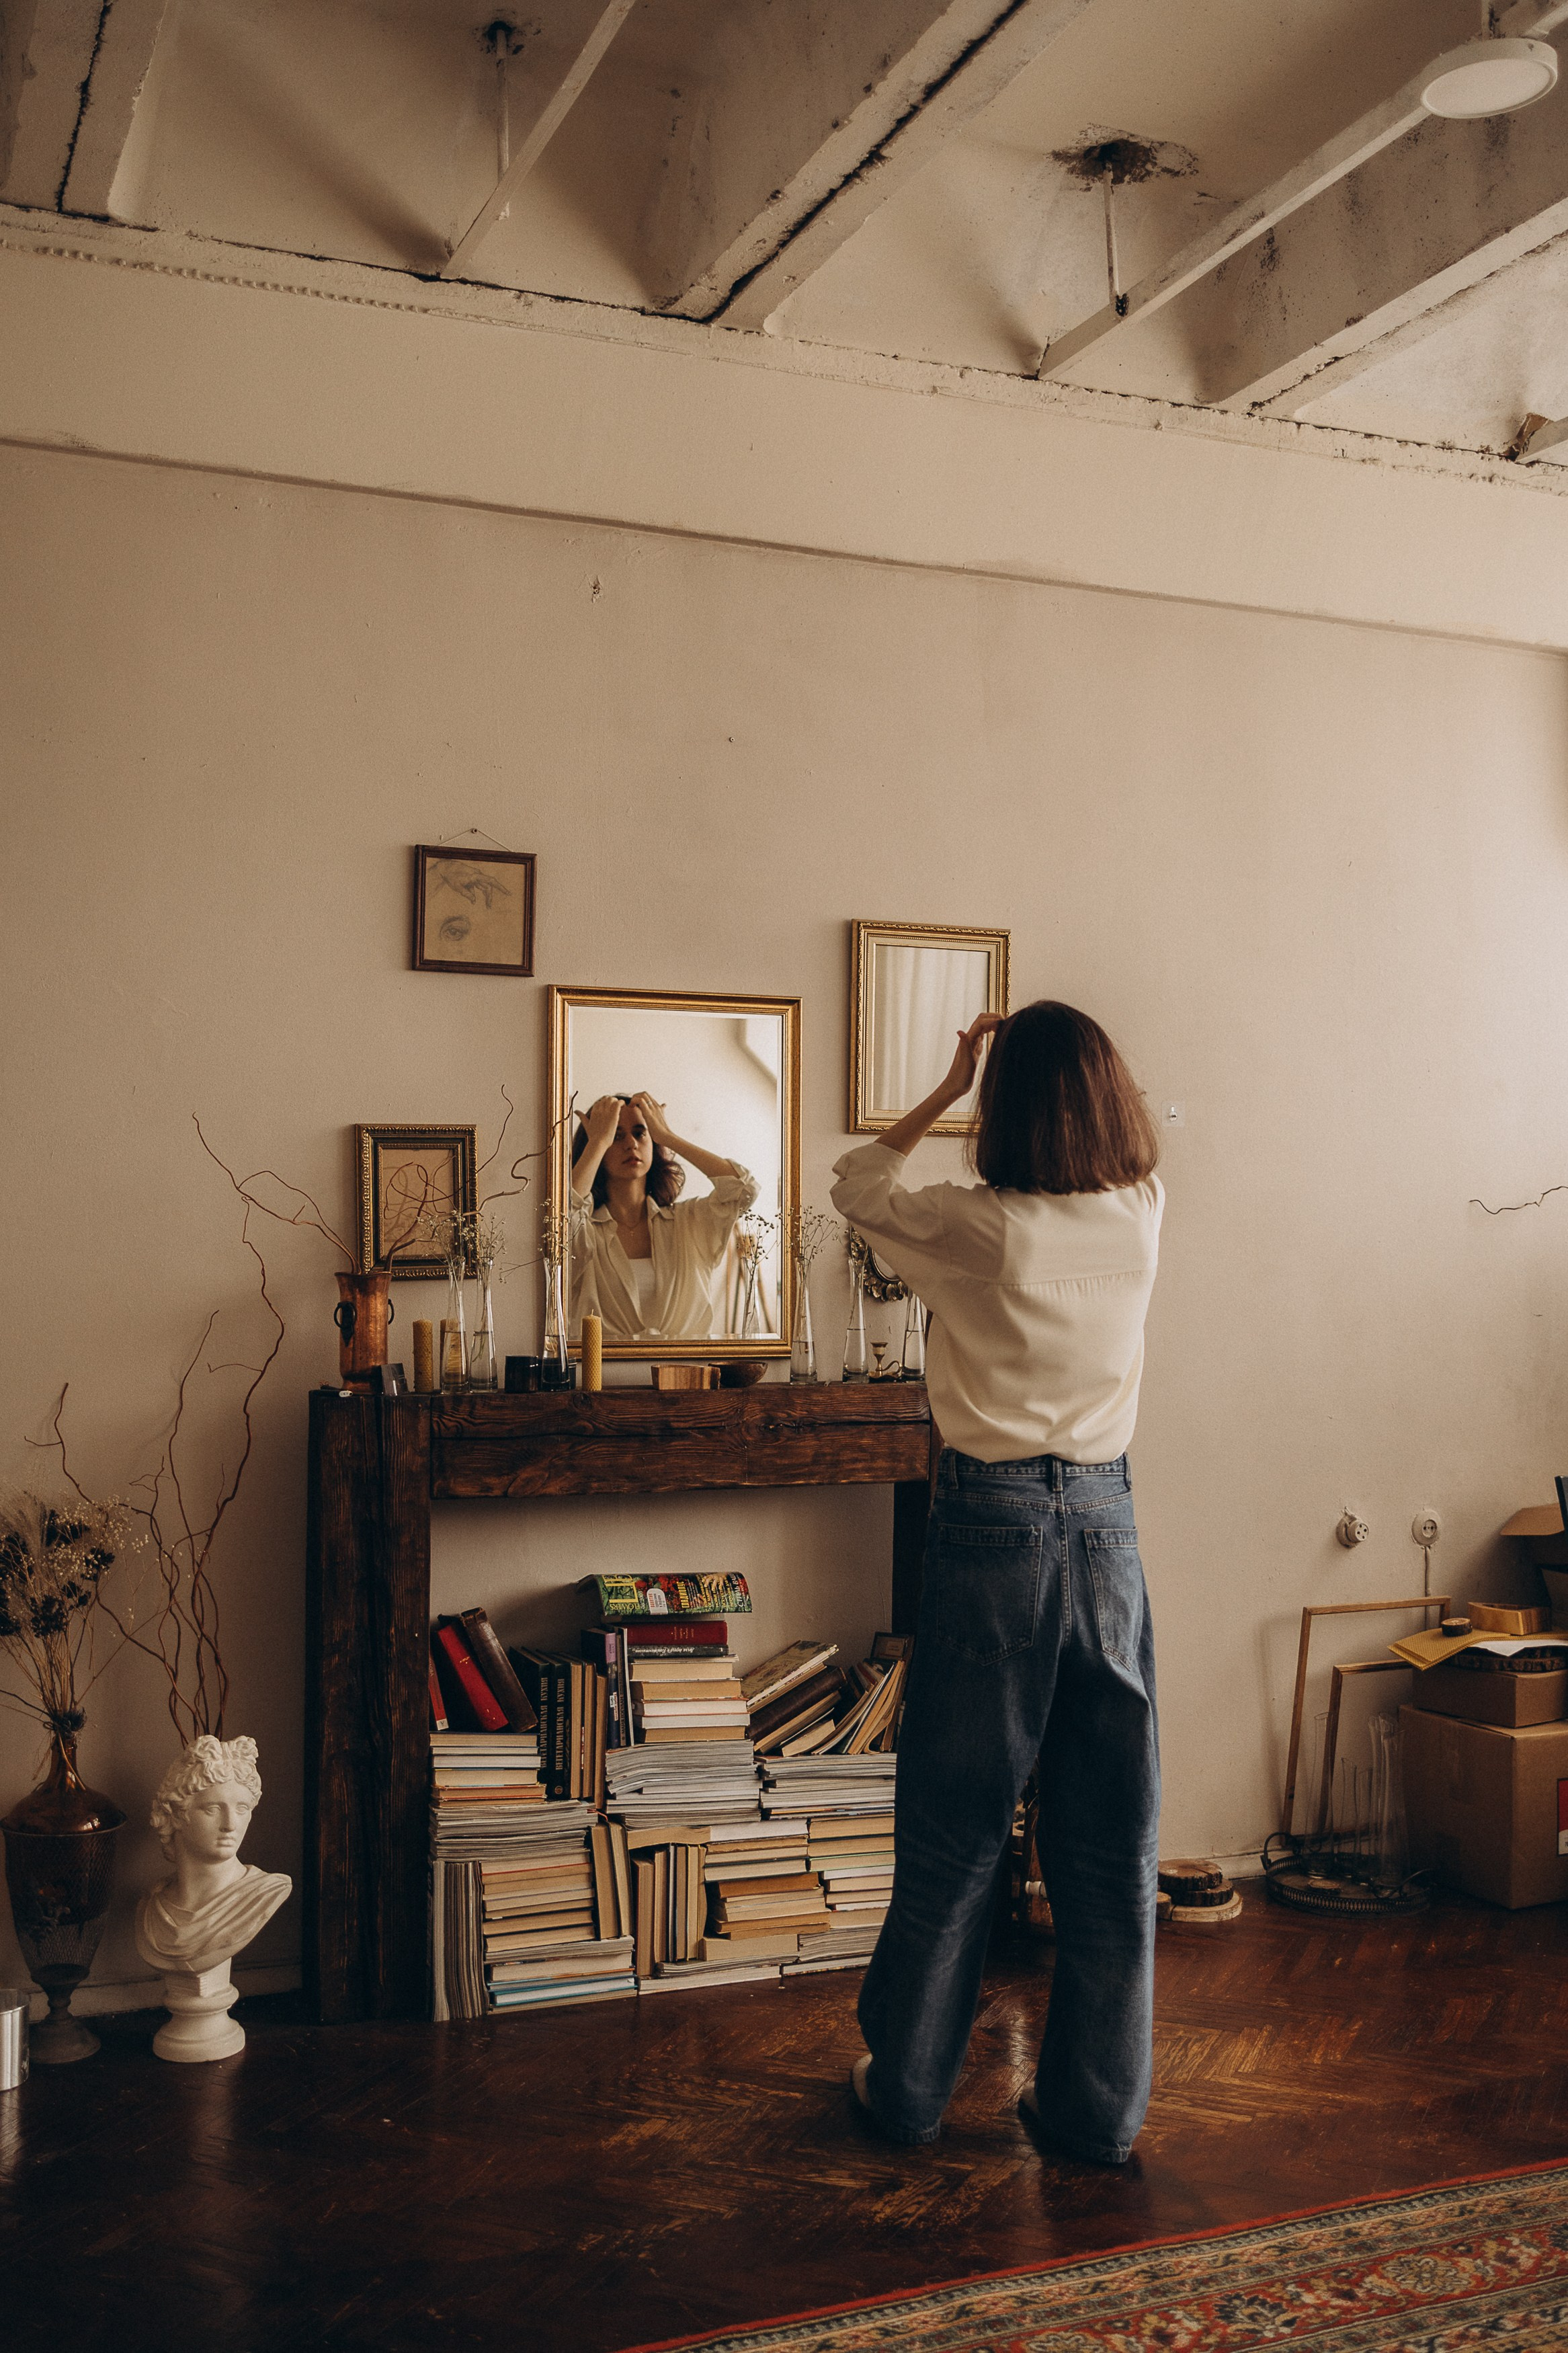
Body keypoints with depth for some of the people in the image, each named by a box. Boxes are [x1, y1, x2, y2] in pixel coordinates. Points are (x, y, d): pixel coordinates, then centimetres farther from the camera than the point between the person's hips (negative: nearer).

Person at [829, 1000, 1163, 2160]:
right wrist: (1055, 1056, 23)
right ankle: (1099, 2106, 22)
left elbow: (856, 1184, 7)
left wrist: (953, 1085, 10)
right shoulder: (1141, 1217, -3)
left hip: (993, 1522, -3)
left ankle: (910, 2086, 24)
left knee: (957, 1825, 9)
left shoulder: (978, 1227, -13)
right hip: (1106, 1517, 3)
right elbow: (1132, 1137, 22)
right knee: (1110, 1835, 11)